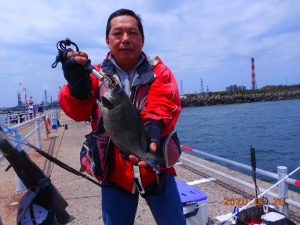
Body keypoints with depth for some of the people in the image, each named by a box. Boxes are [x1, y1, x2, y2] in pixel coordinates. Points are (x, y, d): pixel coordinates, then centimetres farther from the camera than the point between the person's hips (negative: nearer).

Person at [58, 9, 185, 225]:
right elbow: (78, 110, -15)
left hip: (156, 168, 0)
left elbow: (164, 102, -19)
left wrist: (154, 126, -41)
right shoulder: (97, 74, 1)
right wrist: (78, 85, -38)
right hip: (115, 172, 1)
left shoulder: (158, 71, 0)